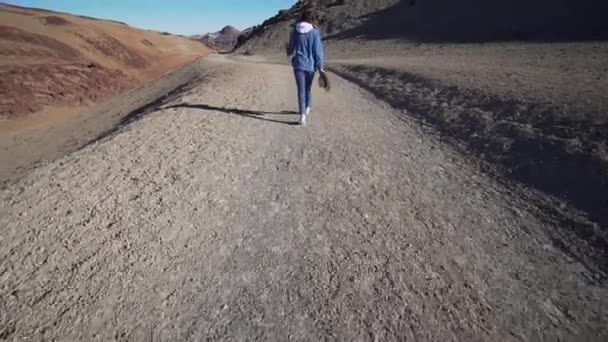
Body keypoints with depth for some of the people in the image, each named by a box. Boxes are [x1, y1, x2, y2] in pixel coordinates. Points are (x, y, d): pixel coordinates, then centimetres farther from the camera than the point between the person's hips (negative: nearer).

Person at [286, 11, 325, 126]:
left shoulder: (294, 31, 1)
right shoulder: (314, 32, -6)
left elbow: (291, 49, 10)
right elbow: (318, 50, -7)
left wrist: (288, 49, 34)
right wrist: (320, 67, -2)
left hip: (298, 64, 0)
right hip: (310, 64, 0)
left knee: (301, 90, -2)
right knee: (308, 88, 20)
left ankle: (302, 115, -15)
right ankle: (307, 109, 37)